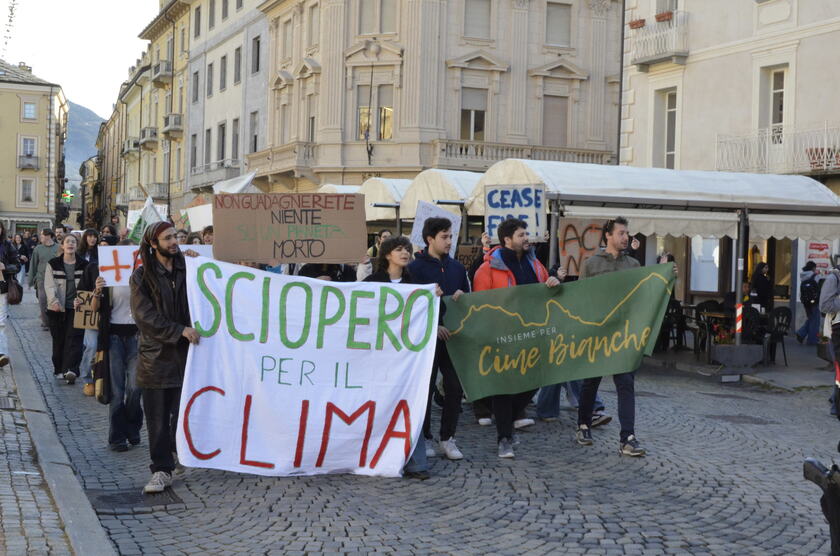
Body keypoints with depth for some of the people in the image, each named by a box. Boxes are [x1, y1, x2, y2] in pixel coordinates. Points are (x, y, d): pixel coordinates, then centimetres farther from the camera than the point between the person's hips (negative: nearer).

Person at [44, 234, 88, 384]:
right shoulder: (53, 264, 4)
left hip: (76, 307, -1)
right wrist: (54, 301, -20)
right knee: (58, 339, 8)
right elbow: (49, 285, -5)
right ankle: (59, 369, 19)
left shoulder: (84, 265, 6)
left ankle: (70, 370, -18)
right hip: (57, 308, 1)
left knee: (74, 338, -11)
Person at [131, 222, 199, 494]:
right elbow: (145, 316, -9)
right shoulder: (142, 276, 0)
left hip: (185, 353, 2)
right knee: (158, 417, 1)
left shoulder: (187, 269, 9)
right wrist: (179, 331, -17)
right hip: (156, 355, -2)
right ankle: (162, 470, 8)